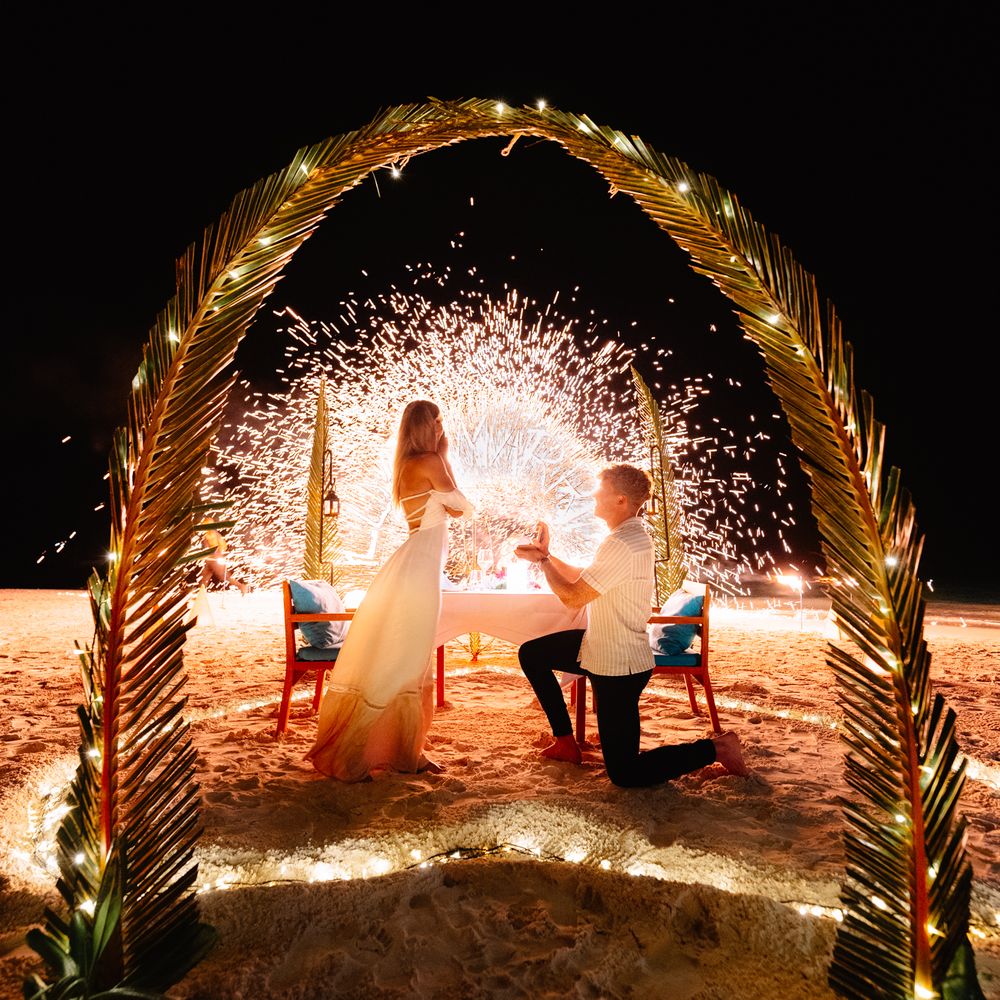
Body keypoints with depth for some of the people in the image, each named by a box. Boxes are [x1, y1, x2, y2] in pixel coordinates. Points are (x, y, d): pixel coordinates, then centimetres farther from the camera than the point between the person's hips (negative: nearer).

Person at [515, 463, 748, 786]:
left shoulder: (623, 545, -26)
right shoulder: (629, 534, 7)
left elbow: (572, 597, -22)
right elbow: (582, 579, 15)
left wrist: (541, 559, -8)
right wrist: (546, 554, 9)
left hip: (618, 665, -10)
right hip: (601, 647, 10)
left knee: (625, 774, -2)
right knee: (531, 654, 15)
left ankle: (715, 748, 8)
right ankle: (565, 741, 23)